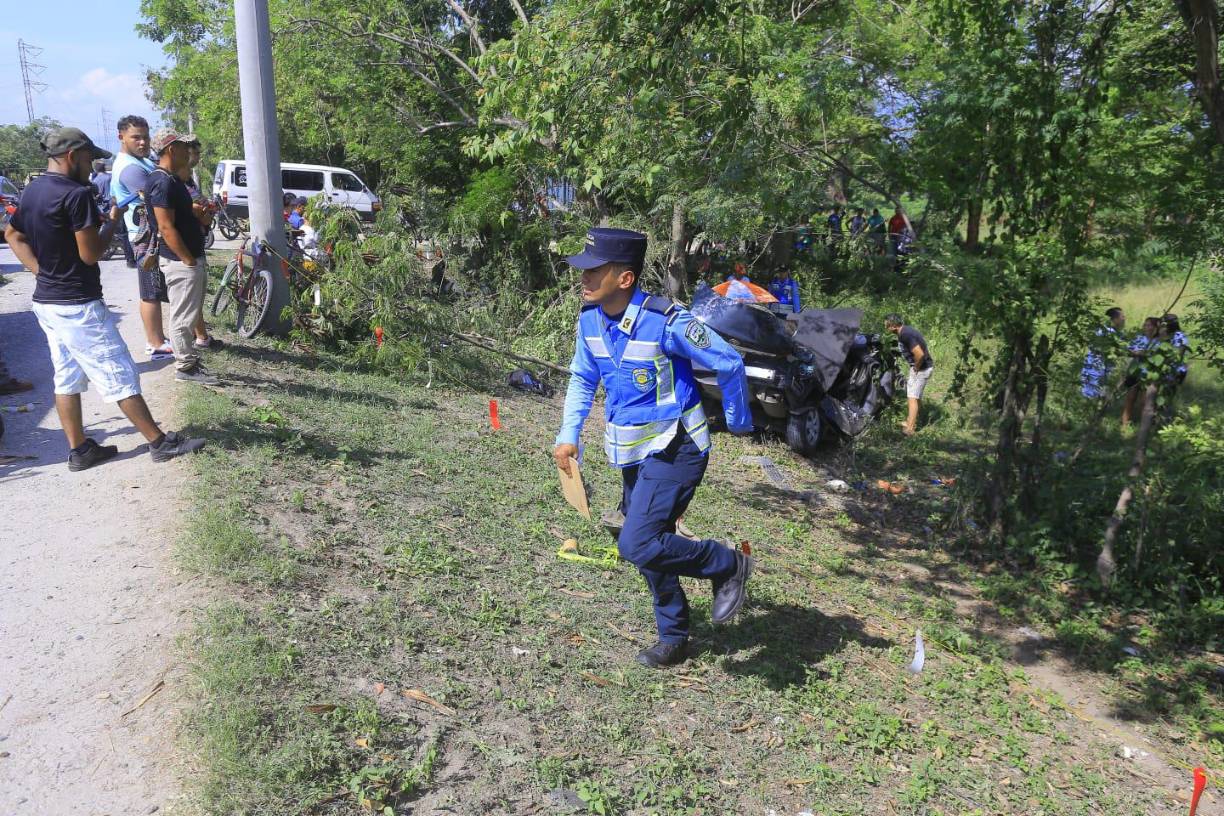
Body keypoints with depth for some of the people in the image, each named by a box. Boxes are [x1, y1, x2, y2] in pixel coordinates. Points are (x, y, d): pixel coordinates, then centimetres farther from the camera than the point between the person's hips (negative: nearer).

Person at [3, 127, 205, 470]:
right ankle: (161, 442, 5)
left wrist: (42, 270, 14)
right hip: (78, 305, -9)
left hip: (46, 301, 9)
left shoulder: (32, 190, 10)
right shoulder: (76, 194, -19)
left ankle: (79, 450, 19)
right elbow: (91, 253, -20)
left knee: (66, 378, 13)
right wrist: (113, 222, -4)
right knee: (120, 376, -2)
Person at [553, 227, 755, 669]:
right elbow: (583, 378, 13)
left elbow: (729, 363, -12)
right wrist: (568, 434, 2)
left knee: (637, 545, -18)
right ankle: (673, 639, 35)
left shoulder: (666, 322, -24)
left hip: (675, 450, -7)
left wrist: (738, 422, 0)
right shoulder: (590, 318, -3)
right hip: (633, 453, 7)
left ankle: (729, 565, 6)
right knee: (648, 548, 15)